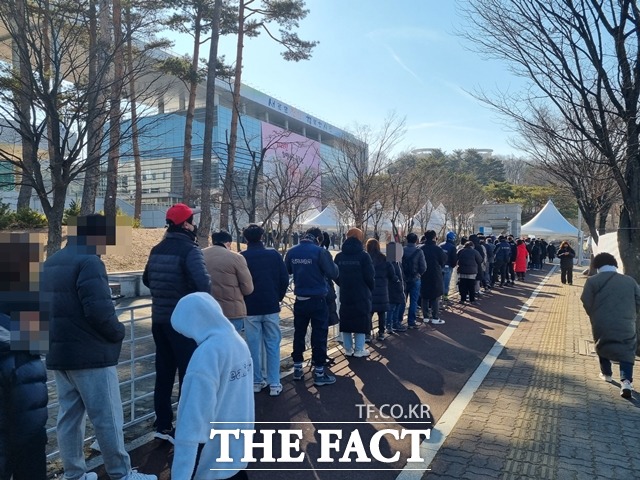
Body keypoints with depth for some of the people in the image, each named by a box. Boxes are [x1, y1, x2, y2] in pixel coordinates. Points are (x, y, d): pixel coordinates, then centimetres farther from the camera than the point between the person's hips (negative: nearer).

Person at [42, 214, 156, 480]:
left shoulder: (51, 262, 13)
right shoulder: (89, 261, -16)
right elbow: (99, 310, -24)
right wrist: (118, 332, -7)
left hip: (58, 352, 9)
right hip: (90, 354, -9)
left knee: (68, 416, 14)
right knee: (108, 418, 1)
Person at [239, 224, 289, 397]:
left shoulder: (241, 257, -4)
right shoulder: (274, 255, -1)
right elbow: (284, 279, -1)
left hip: (250, 309, 0)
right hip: (271, 307, 1)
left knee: (254, 346, 9)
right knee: (273, 346, 6)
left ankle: (257, 382, 15)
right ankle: (274, 384, 6)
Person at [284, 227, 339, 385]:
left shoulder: (292, 252, 1)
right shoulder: (320, 251, -14)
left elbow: (286, 271, 16)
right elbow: (333, 274, -12)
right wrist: (333, 265, 6)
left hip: (300, 300, 5)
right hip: (318, 300, -5)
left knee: (299, 334, 15)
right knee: (319, 336, 3)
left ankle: (297, 369, 24)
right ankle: (319, 373, 8)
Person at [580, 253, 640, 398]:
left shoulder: (592, 281, -1)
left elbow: (587, 303, -5)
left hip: (602, 324, -1)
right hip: (627, 324, 1)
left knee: (603, 346, 22)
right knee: (627, 350, 8)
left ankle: (606, 373, 35)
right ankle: (626, 380, -10)